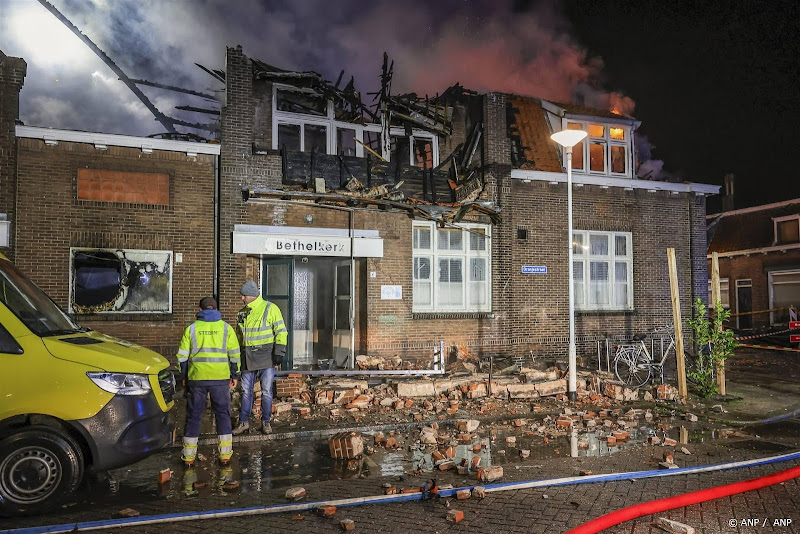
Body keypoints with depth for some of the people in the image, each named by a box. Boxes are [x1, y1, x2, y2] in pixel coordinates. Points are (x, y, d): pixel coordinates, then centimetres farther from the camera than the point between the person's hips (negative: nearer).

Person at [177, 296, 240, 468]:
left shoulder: (191, 328, 5)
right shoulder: (226, 328, 4)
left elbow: (182, 356, 6)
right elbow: (235, 354, 4)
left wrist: (184, 377, 18)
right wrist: (234, 375, 12)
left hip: (196, 378, 0)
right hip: (220, 377, 0)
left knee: (193, 415, 10)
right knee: (222, 414, 8)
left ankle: (189, 457, 16)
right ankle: (225, 455, 9)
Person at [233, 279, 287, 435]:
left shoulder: (270, 308, -6)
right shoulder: (243, 313, 12)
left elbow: (281, 331, -6)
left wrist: (280, 350, -13)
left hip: (266, 355, -5)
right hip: (248, 356, 5)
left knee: (266, 391, 1)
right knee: (246, 390, 7)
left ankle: (265, 422, 13)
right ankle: (244, 422, 17)